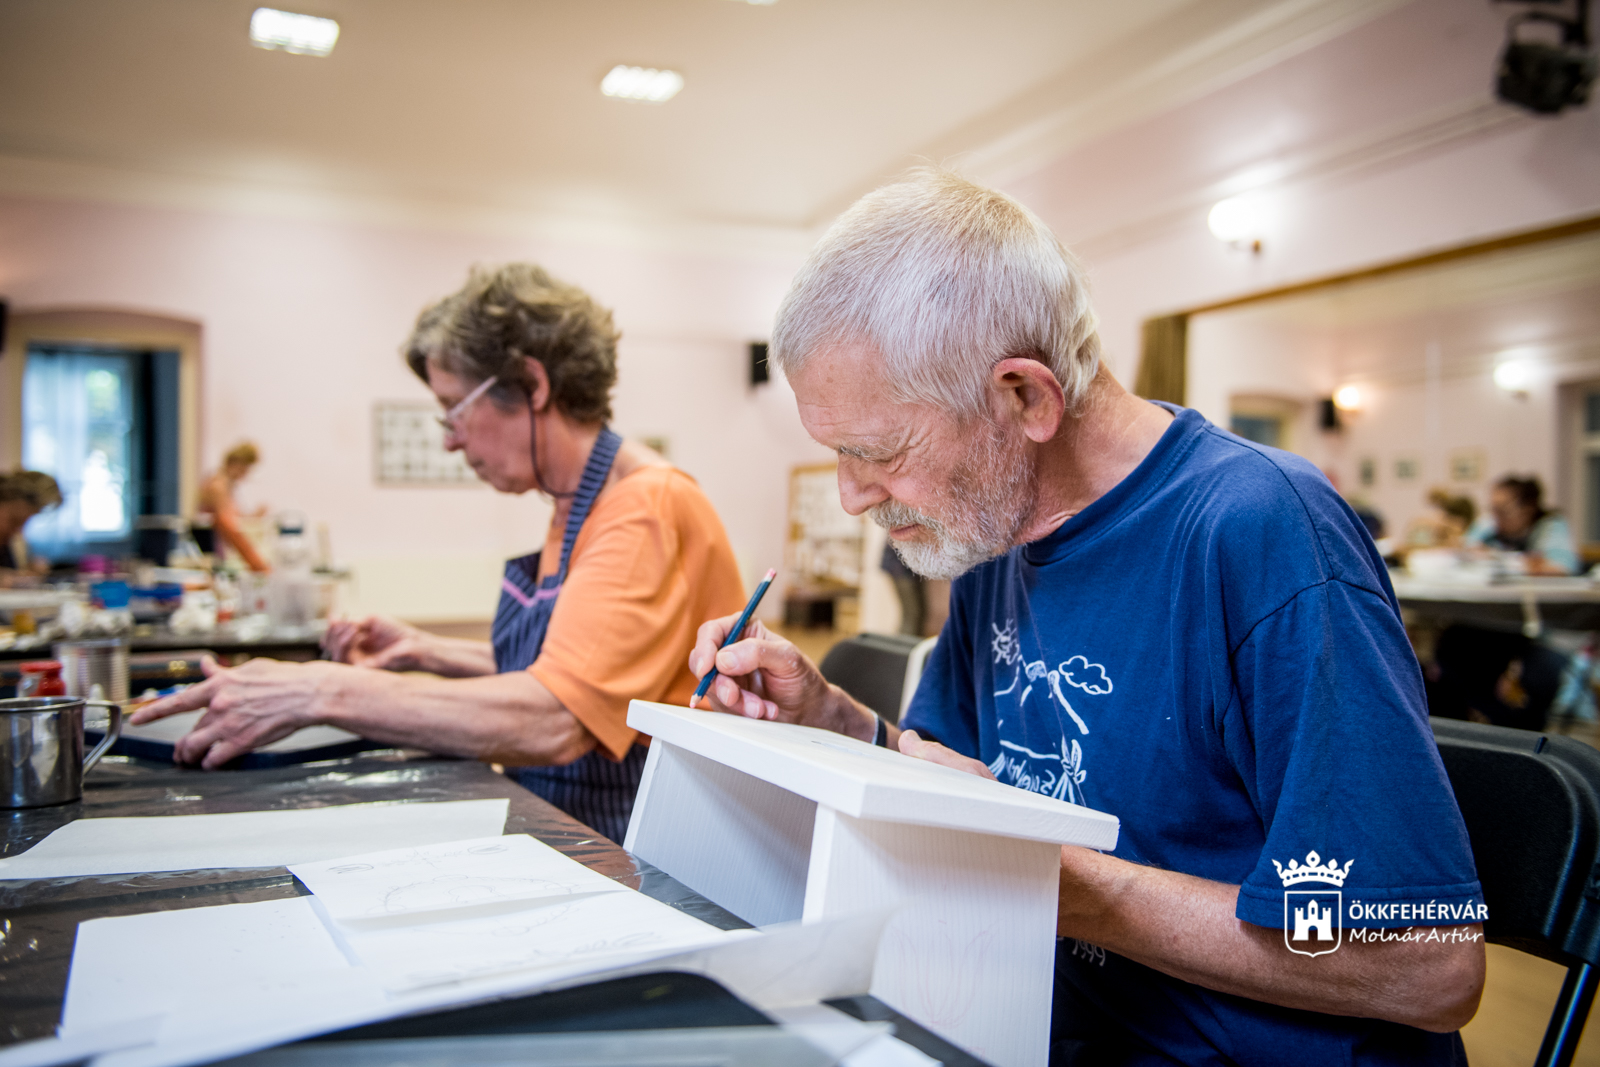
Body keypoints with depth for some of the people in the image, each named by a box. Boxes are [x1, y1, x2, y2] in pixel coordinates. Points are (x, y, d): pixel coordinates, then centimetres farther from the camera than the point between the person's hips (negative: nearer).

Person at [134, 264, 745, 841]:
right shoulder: (578, 506, 12)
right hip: (563, 841, 8)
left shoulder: (649, 510, -19)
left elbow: (552, 721, -30)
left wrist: (323, 692, -27)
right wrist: (430, 654, 10)